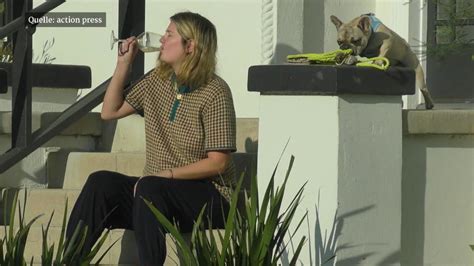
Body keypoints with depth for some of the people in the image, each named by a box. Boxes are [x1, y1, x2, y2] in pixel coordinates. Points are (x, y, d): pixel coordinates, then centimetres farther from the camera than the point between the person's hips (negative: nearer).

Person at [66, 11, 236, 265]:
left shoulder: (214, 92, -10)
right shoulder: (157, 80, 11)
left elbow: (218, 162, -13)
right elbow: (110, 112, 18)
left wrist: (167, 174, -20)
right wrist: (123, 64, 9)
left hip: (207, 197, -6)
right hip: (154, 193, 6)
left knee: (149, 188, -36)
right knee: (101, 182, -21)